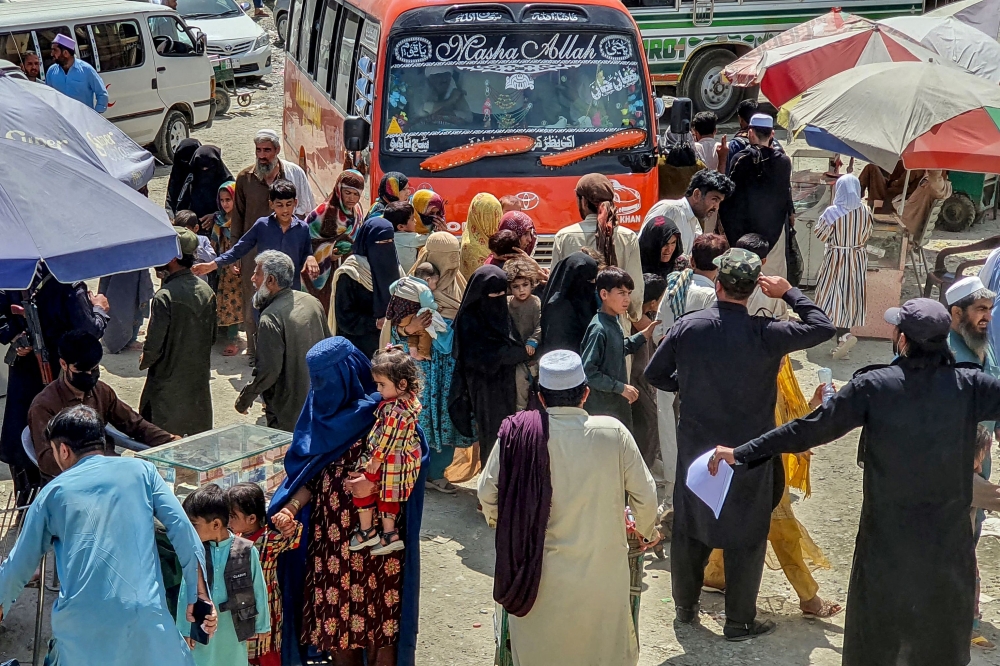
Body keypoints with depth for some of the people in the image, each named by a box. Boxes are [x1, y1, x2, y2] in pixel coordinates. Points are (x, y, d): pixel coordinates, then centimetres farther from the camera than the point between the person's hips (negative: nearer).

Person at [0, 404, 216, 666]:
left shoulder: (53, 492, 13)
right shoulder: (141, 470, 11)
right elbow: (182, 530, 2)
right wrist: (200, 596, 4)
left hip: (80, 621, 1)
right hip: (144, 613, 0)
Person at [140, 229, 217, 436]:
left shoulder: (165, 296, -20)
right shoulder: (207, 291, 1)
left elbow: (154, 344, -18)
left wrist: (144, 362, 2)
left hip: (168, 382, -6)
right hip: (199, 379, 7)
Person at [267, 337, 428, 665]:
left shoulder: (379, 413, -11)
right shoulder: (320, 412, 6)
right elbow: (311, 476, 8)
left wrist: (375, 482, -25)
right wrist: (291, 508, -8)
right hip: (330, 533, 5)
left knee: (375, 615, 1)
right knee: (334, 612, 10)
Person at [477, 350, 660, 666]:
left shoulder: (518, 433, -11)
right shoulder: (613, 432, -11)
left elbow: (488, 493, -4)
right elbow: (644, 494, -2)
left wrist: (502, 525, 19)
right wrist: (648, 530, 19)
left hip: (540, 575, 0)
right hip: (603, 575, 0)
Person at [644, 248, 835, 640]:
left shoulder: (688, 327, -9)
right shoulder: (766, 334, -18)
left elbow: (654, 374, 1)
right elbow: (823, 328, -6)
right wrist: (789, 293, 0)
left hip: (695, 449, 3)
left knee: (690, 528, 18)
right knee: (746, 537, 10)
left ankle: (685, 607, 33)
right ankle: (739, 621, 19)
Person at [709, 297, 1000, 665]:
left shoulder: (873, 386, -14)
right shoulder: (970, 385, -11)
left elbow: (808, 429, -13)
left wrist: (742, 452, -7)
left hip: (886, 537, -1)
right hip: (949, 538, 1)